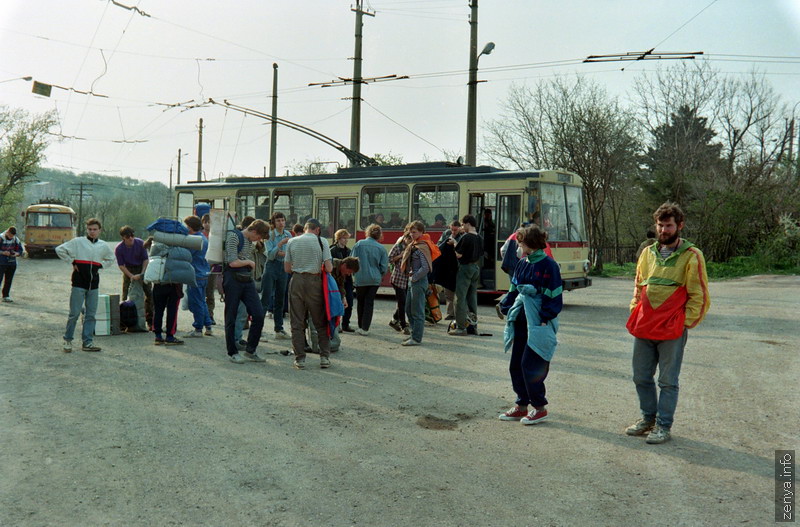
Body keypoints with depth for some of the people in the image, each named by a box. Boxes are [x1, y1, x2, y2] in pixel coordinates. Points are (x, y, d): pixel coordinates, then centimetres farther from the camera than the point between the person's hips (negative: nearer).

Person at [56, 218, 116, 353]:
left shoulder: (103, 246, 11)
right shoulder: (78, 242, 0)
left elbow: (112, 259, 27)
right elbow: (60, 250, 2)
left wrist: (100, 265, 11)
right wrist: (72, 261, -1)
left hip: (94, 283, 4)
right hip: (79, 282, -4)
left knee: (91, 314, 5)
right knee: (74, 313, -3)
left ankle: (87, 342, 11)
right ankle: (67, 340, 11)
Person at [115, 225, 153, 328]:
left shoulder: (140, 243, -18)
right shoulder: (119, 249, -20)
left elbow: (145, 259, -8)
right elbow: (121, 265, -12)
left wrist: (142, 273, -16)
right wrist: (132, 276, -21)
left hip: (141, 268, 1)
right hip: (128, 270, -1)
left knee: (149, 293, -3)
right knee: (126, 294, -6)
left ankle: (149, 319, 7)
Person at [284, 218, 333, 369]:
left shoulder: (292, 242, 6)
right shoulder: (321, 243, -1)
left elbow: (287, 268, 6)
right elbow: (329, 268, -7)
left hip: (297, 281, 1)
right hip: (314, 282, -1)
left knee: (297, 322, 7)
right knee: (320, 322, 10)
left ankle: (300, 358, 8)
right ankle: (324, 357, 9)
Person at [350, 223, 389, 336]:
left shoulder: (358, 244, -5)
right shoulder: (381, 248, -3)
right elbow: (384, 267, -2)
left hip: (360, 279, 0)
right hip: (375, 279, 0)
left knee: (360, 302, 14)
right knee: (369, 303, 6)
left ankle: (361, 327, 20)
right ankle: (365, 328, 2)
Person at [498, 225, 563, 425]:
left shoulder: (548, 265, -11)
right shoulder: (522, 264, 11)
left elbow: (553, 296, -13)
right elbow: (513, 290, 18)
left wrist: (545, 319, -17)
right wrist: (508, 310, 12)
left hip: (538, 323, -8)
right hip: (521, 320, 8)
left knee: (530, 364, -6)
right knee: (516, 365, 10)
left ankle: (539, 407, 9)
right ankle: (521, 405, 22)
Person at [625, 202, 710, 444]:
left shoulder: (691, 256, -5)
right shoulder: (648, 253, 10)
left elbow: (700, 297, -5)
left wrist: (686, 323, -10)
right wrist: (634, 313, 10)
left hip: (672, 331, -5)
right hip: (643, 328, 6)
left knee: (668, 381, 5)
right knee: (641, 377, 14)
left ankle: (663, 426, 18)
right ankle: (648, 418, 32)